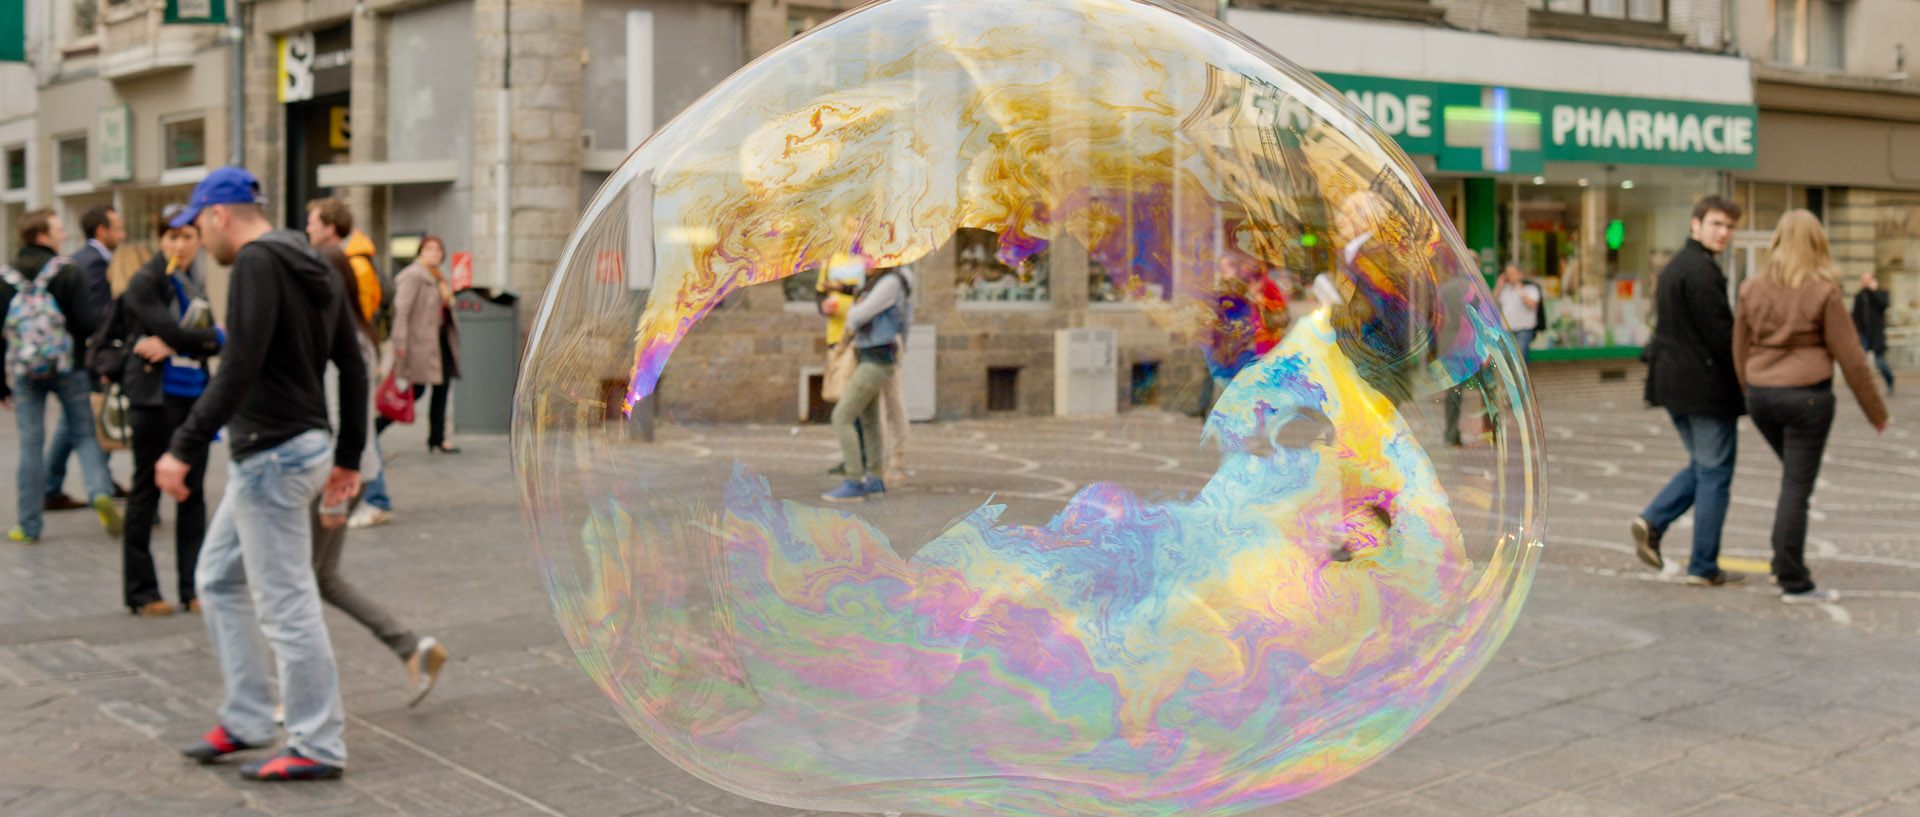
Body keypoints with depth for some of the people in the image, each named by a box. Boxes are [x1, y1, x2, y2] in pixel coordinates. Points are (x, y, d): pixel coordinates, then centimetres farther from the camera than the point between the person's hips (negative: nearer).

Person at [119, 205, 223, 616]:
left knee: (192, 492, 6)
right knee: (147, 489, 1)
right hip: (157, 394, -6)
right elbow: (168, 331, -16)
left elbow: (214, 343, 3)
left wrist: (173, 346, -14)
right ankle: (140, 591, 8)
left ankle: (194, 589, 11)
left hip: (194, 393, 6)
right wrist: (214, 337, -2)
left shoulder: (194, 285, 16)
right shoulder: (145, 282, -4)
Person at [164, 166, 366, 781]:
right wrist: (349, 456, 19)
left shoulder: (257, 263, -14)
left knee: (287, 606, -4)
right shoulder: (316, 268, 14)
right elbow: (354, 367, 15)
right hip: (301, 446, 10)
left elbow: (239, 369, -24)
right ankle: (245, 721, 24)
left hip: (272, 457, -10)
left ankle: (317, 747, 4)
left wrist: (184, 449, -22)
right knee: (218, 581, 19)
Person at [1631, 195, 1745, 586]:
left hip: (1673, 384, 9)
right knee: (1715, 473, 0)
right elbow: (1721, 334, -20)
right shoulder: (1703, 271, -17)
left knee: (1703, 465, 21)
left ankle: (1651, 522, 5)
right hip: (1706, 385, -9)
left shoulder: (1674, 267, 15)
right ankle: (1704, 568, 6)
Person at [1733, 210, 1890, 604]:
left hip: (1762, 395, 5)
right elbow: (1850, 357, -7)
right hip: (1807, 396, -5)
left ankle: (1785, 562, 22)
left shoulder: (1752, 289, 2)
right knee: (1796, 488, -1)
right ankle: (1794, 583, 3)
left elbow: (1740, 353, 8)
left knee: (1796, 477, 23)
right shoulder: (1823, 292, -10)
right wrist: (1875, 410, 3)